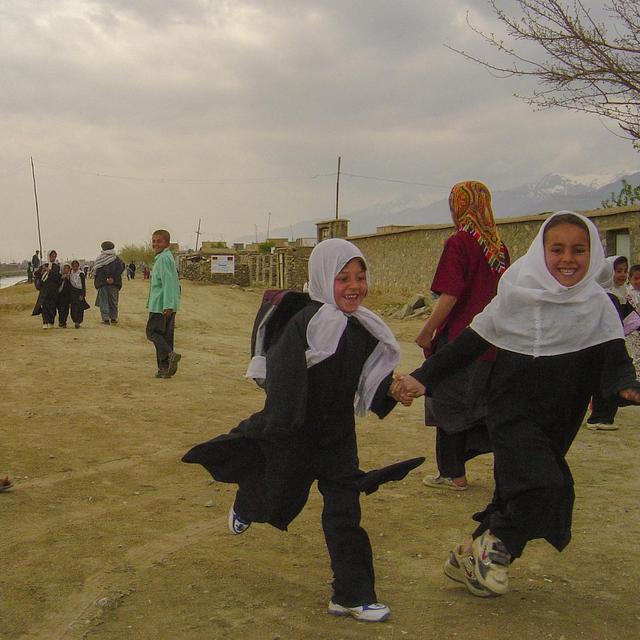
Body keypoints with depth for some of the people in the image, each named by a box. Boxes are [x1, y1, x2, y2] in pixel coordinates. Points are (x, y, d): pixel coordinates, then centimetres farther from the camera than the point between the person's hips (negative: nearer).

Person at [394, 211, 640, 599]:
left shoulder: (598, 306, -3)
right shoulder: (517, 295, -9)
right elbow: (471, 343, -2)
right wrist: (423, 378, -5)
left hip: (559, 422, 4)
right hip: (513, 414, -4)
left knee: (517, 496, 12)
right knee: (543, 487, -22)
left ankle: (469, 559, 32)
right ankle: (492, 544, 3)